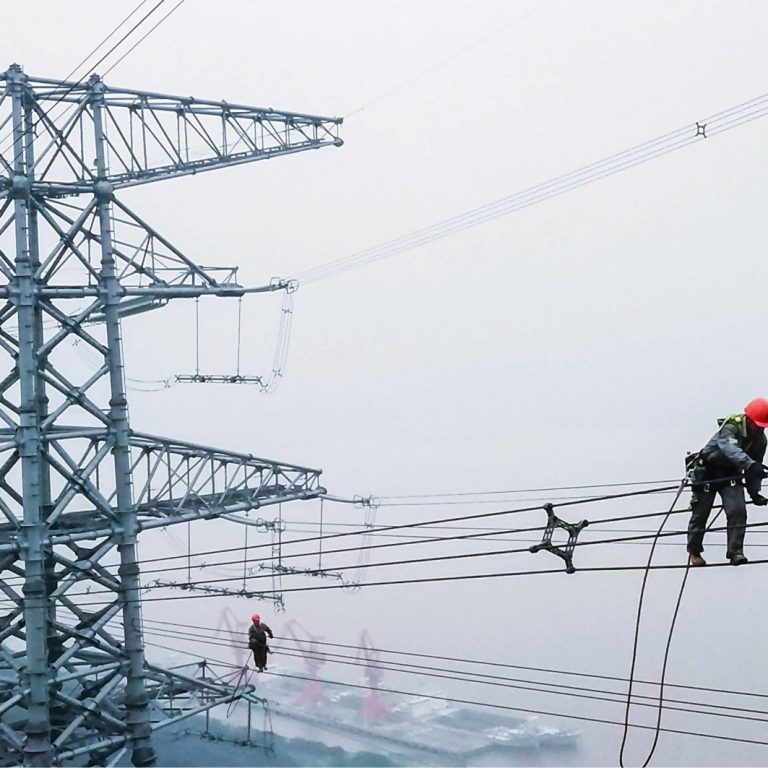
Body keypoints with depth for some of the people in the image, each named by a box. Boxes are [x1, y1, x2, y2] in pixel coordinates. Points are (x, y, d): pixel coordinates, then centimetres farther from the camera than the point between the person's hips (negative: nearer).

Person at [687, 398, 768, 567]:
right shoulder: (730, 428, -27)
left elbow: (754, 470, 2)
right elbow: (730, 449, -49)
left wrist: (754, 492, -12)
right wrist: (750, 464, -64)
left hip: (730, 475, 5)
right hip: (707, 472, -5)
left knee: (738, 510, -17)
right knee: (700, 513, 5)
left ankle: (735, 551, -13)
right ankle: (694, 552, 24)